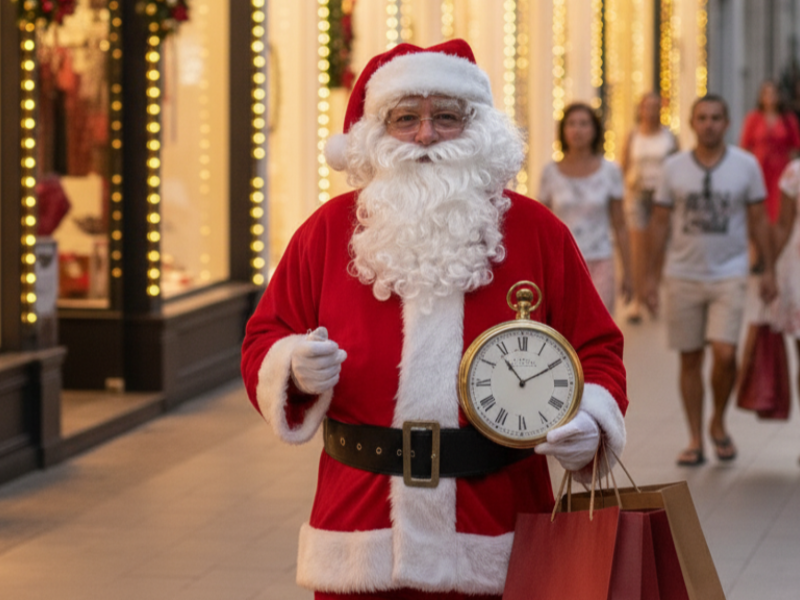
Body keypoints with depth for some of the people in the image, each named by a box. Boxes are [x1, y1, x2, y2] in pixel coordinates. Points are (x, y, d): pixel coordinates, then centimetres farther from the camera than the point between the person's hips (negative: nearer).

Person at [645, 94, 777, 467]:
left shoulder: (746, 165, 1)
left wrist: (768, 269, 3)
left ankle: (719, 423, 11)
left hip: (728, 275, -1)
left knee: (724, 353, -15)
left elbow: (758, 219, 7)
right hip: (683, 275, 1)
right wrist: (652, 275, 4)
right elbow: (660, 222, 7)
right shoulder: (674, 167, 3)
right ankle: (695, 440, 13)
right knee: (690, 359, 4)